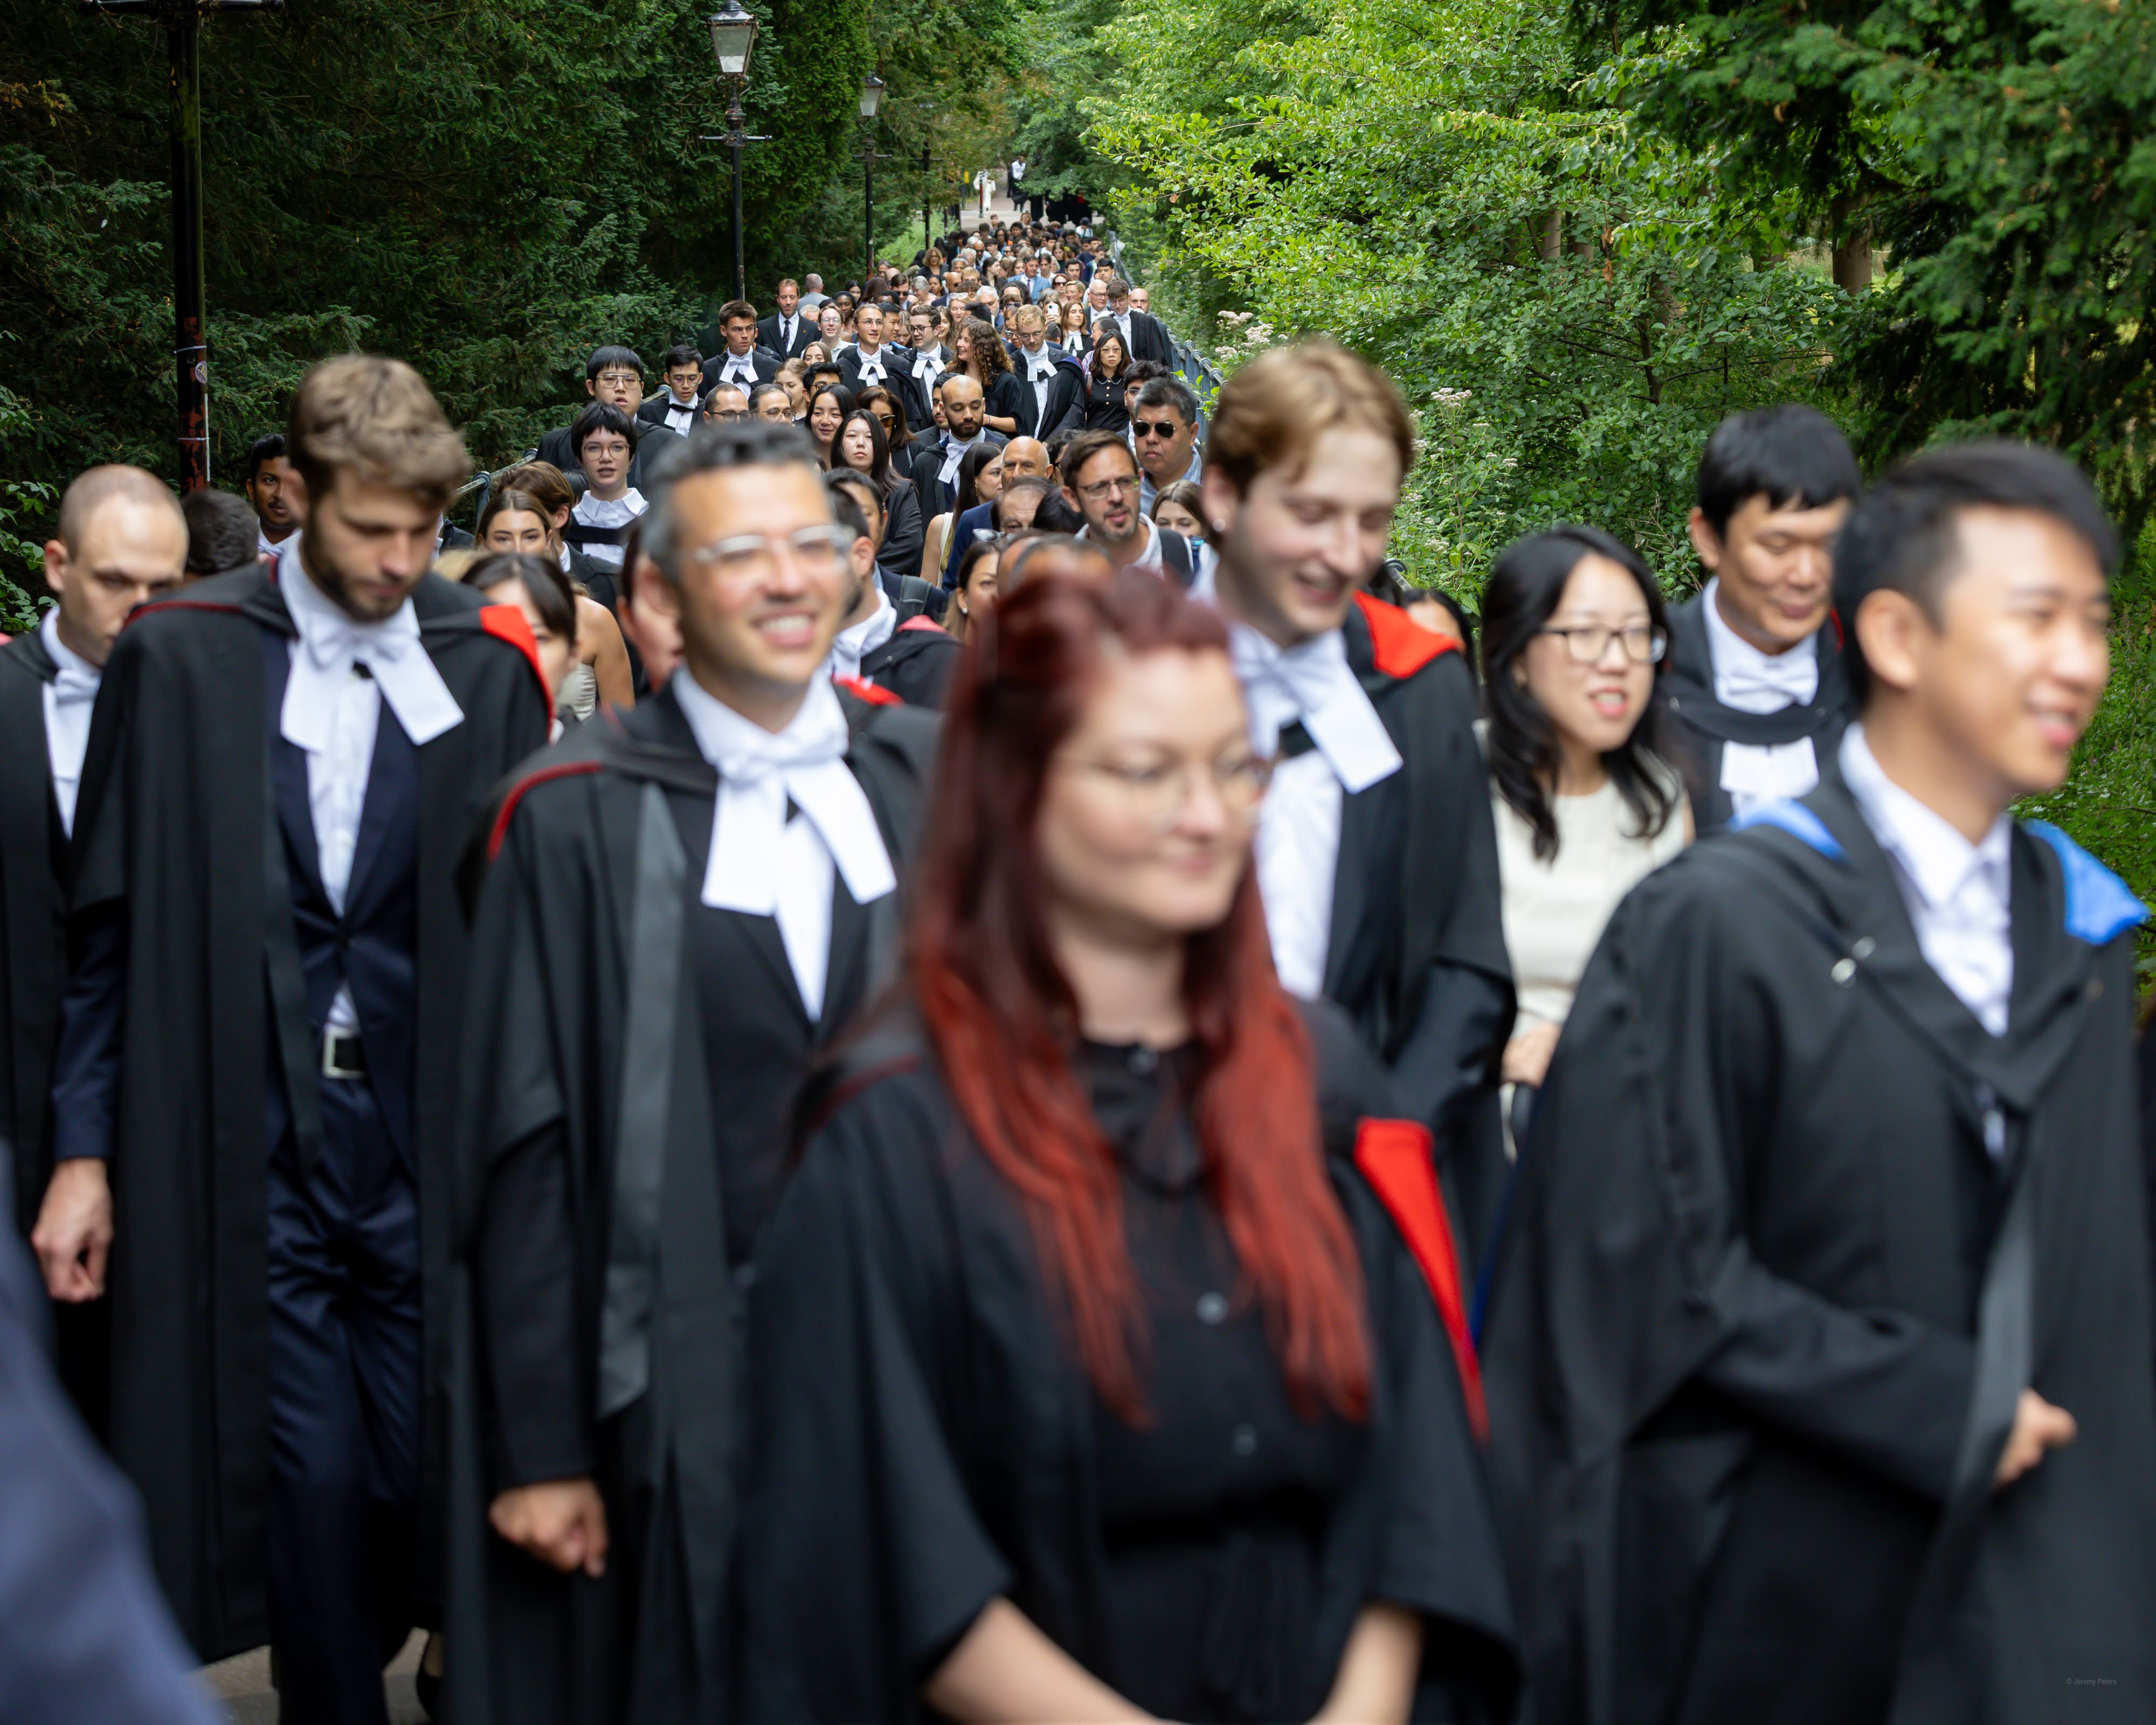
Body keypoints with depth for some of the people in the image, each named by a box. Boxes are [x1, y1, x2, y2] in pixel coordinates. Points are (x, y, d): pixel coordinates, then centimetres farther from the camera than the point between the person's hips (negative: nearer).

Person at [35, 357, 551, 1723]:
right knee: (312, 1482, 2)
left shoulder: (487, 671, 1)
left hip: (428, 1143, 1)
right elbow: (112, 925, 2)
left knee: (429, 1477, 5)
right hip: (249, 1143, -1)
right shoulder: (181, 660, 0)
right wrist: (85, 1150, 0)